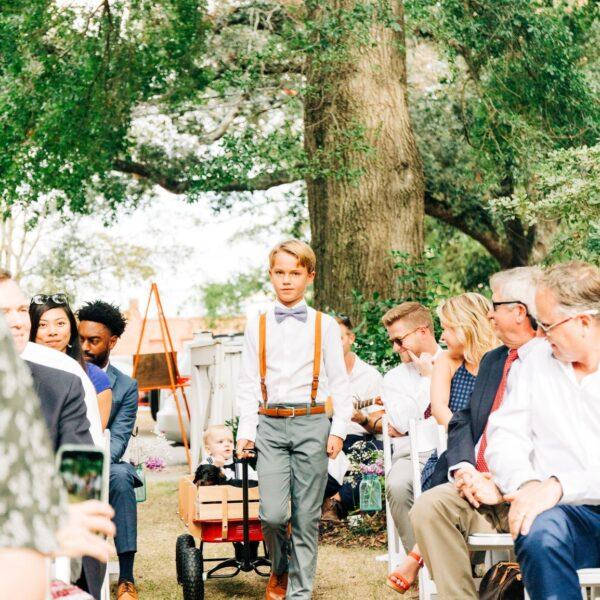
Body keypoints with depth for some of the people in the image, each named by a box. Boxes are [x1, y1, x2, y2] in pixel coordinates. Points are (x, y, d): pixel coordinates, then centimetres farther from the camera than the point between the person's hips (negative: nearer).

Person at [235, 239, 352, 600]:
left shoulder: (325, 325, 8)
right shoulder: (258, 327, 11)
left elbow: (339, 381, 7)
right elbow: (248, 384, 12)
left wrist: (339, 429, -3)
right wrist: (246, 431, 3)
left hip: (311, 424, 0)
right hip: (270, 425, 0)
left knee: (307, 516, 0)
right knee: (272, 513, -10)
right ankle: (279, 568, 19)